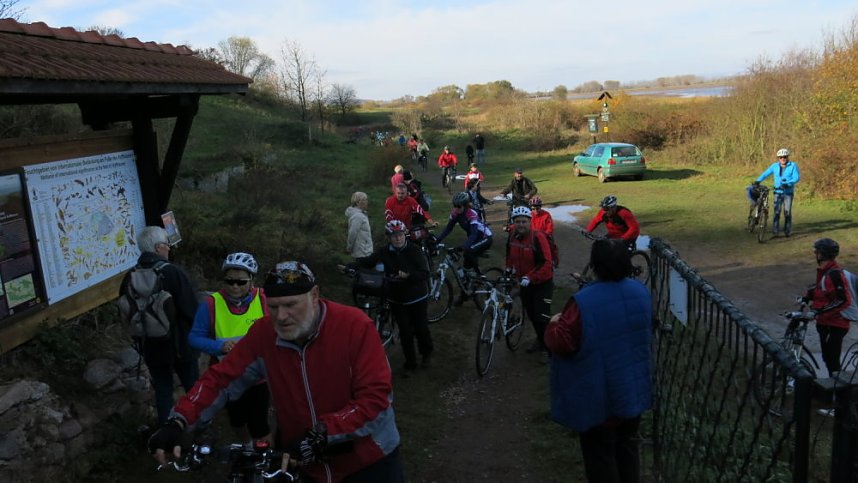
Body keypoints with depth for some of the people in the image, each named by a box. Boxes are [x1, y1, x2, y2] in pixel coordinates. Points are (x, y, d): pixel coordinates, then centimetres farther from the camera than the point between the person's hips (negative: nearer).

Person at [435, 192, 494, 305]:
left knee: (468, 251, -32)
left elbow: (474, 233, -40)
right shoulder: (455, 213, -11)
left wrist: (463, 247, -54)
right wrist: (437, 240, -22)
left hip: (485, 238, -7)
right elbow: (448, 228, -8)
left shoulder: (472, 214, -30)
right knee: (466, 265, 4)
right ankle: (464, 294, 17)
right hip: (474, 238, 7)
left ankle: (478, 274, -8)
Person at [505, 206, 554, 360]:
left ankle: (548, 347, 8)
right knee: (531, 314, 18)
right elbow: (510, 253, 17)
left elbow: (545, 263, -28)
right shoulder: (512, 236, -5)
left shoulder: (537, 237, -25)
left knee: (542, 317, -9)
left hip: (542, 282, -7)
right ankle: (540, 340, 39)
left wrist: (529, 277, -32)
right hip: (524, 282, 7)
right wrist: (509, 267, 8)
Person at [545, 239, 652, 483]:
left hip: (599, 396, -6)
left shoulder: (583, 303, -27)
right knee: (628, 444, 23)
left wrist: (553, 325, -2)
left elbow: (561, 344, -22)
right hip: (633, 387, 6)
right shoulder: (641, 292, -4)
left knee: (600, 454, 10)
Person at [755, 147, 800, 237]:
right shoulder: (775, 166, 7)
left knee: (787, 212, -1)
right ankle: (775, 231, -2)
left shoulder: (793, 165, -1)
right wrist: (758, 181, -12)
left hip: (788, 192, -2)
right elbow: (765, 173, 5)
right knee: (776, 212, -5)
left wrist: (788, 183, -25)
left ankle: (788, 230, 10)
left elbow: (797, 177, -8)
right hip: (778, 192, 2)